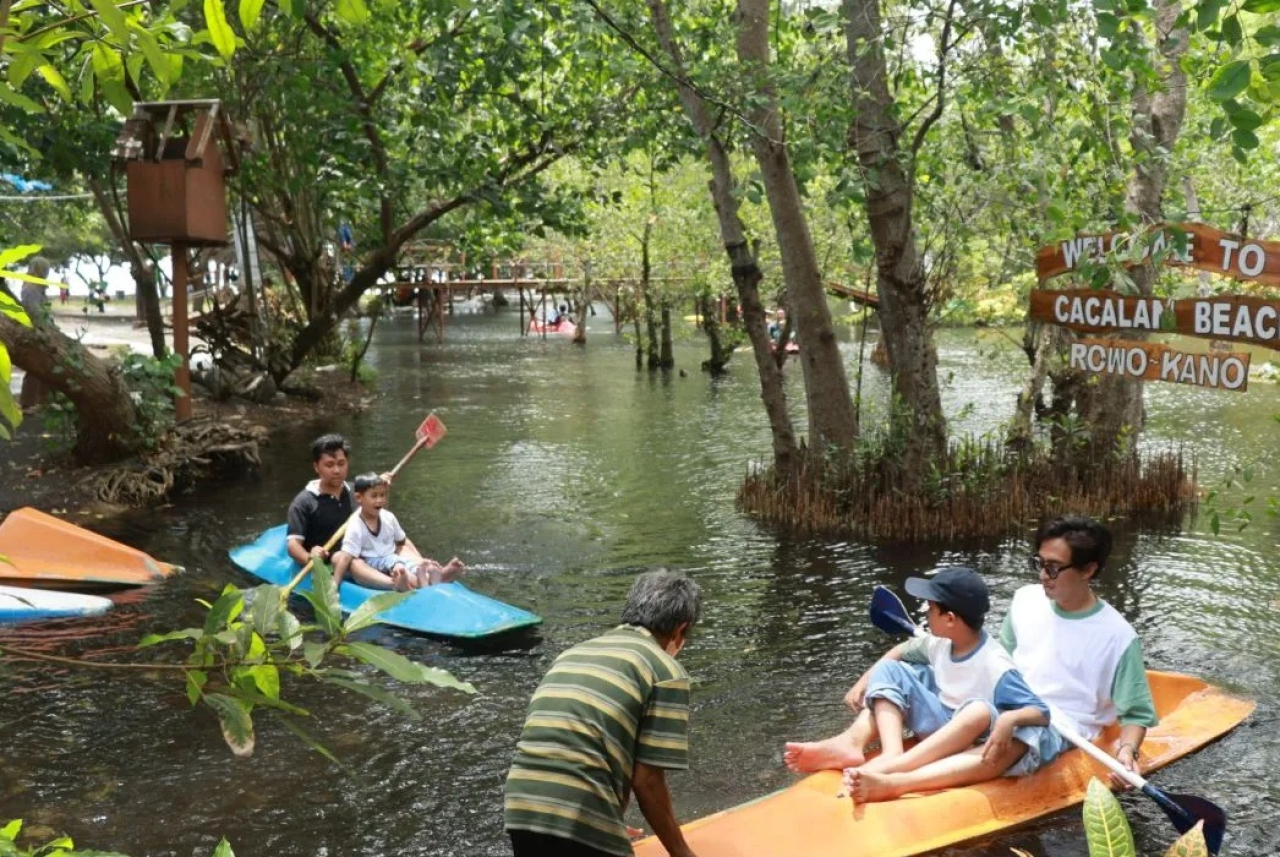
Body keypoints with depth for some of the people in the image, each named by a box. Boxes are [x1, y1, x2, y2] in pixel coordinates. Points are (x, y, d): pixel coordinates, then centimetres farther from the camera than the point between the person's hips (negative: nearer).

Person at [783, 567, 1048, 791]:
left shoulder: (996, 667, -24)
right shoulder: (940, 642, -3)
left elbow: (1042, 713, -28)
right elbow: (903, 650, 16)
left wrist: (1010, 719, -48)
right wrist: (866, 679, 4)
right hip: (937, 726, 7)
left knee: (981, 711, -39)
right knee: (889, 670, -5)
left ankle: (888, 768, -54)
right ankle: (853, 741, -33)